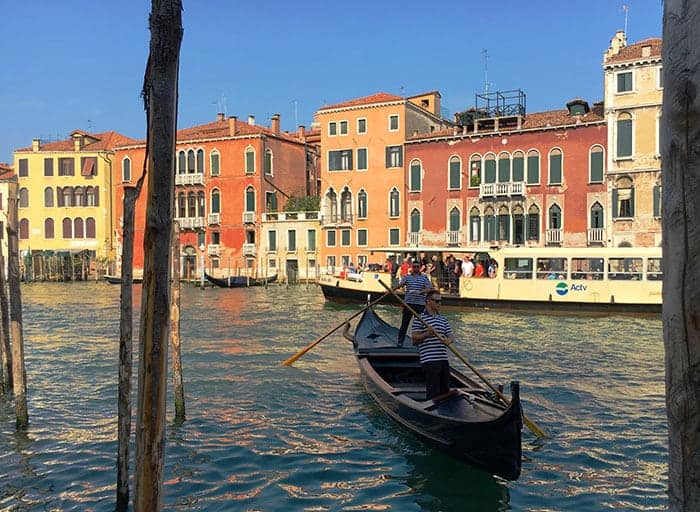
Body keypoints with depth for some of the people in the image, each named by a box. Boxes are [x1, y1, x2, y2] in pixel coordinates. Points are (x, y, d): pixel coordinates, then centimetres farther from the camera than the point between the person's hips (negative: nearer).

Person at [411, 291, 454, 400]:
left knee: (445, 390, 12)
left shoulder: (443, 319, 17)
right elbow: (414, 339, -9)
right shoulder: (420, 318, -4)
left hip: (443, 359, 7)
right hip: (429, 360, -7)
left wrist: (448, 340, -8)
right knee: (433, 391, -6)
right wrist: (427, 334, -25)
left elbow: (450, 336, 15)